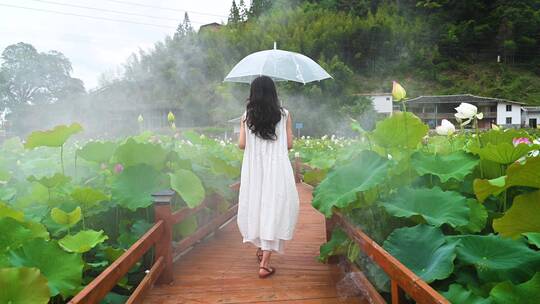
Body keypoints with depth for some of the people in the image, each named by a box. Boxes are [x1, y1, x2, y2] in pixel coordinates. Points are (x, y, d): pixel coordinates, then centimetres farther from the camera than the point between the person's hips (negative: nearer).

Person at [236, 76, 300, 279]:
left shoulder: (246, 117, -1)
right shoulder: (284, 115, -3)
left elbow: (241, 144, -2)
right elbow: (289, 144, -1)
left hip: (253, 168, 2)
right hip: (277, 168, -2)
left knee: (255, 205, 19)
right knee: (274, 210, 0)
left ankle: (261, 248, 36)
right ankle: (264, 263, -2)